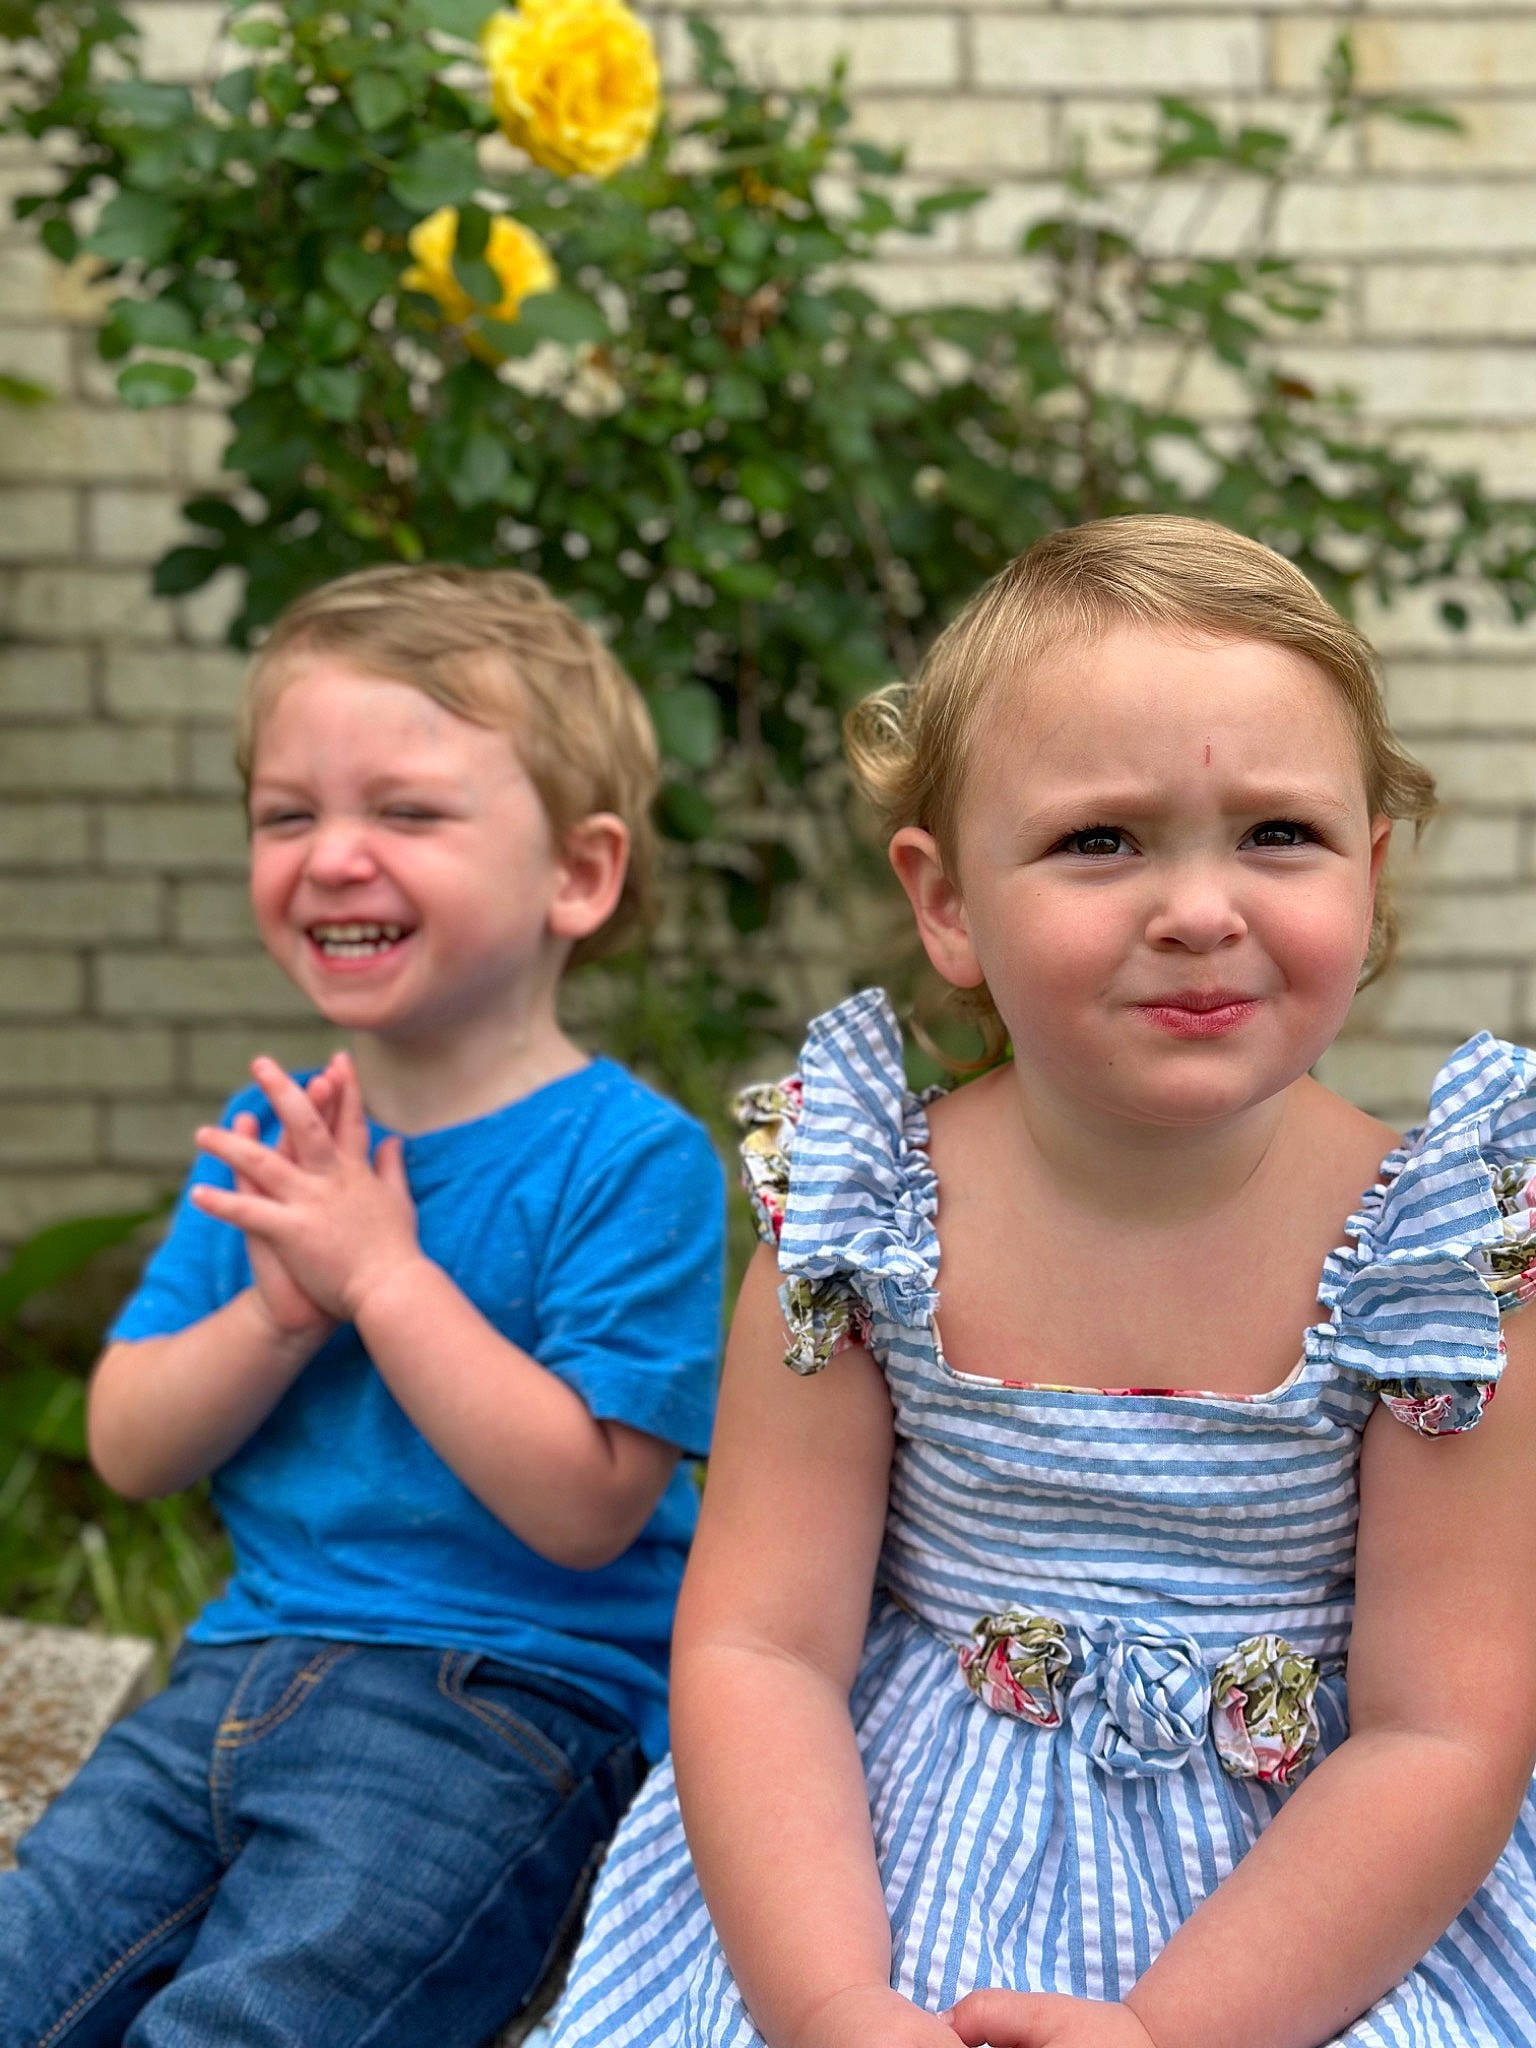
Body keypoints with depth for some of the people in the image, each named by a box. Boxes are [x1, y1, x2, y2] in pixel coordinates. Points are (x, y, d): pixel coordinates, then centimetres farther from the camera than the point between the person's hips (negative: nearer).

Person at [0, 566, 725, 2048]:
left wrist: (385, 1272, -19)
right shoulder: (267, 1137, 8)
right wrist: (280, 1313, -12)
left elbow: (584, 1507, -18)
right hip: (243, 1671, 7)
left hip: (507, 1704, -6)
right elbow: (127, 1450, 7)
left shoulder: (629, 1159, -11)